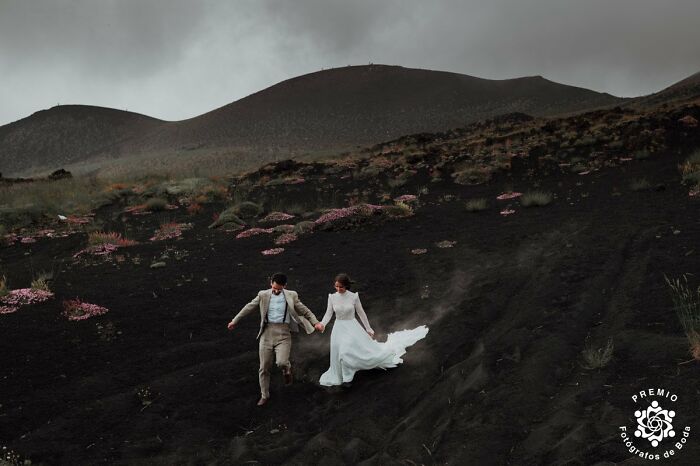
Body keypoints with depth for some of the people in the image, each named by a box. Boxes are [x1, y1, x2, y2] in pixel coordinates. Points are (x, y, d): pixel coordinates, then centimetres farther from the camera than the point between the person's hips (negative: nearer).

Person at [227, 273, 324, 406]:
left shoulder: (291, 296, 4)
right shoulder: (263, 295, 5)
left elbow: (304, 310, 7)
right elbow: (248, 308, 14)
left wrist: (315, 322, -5)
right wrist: (235, 321, 19)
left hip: (283, 334, -2)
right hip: (267, 333, 2)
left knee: (281, 362, -22)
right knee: (264, 367, 5)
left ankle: (287, 368, 16)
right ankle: (264, 395, 23)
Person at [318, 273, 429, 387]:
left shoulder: (353, 296, -14)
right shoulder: (332, 297, -10)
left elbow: (361, 313, -4)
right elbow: (328, 314, -4)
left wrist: (369, 329, 3)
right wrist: (322, 324, -24)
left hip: (353, 327, -2)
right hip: (339, 329, 2)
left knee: (368, 348, -7)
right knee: (339, 355, 7)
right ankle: (342, 377, 30)